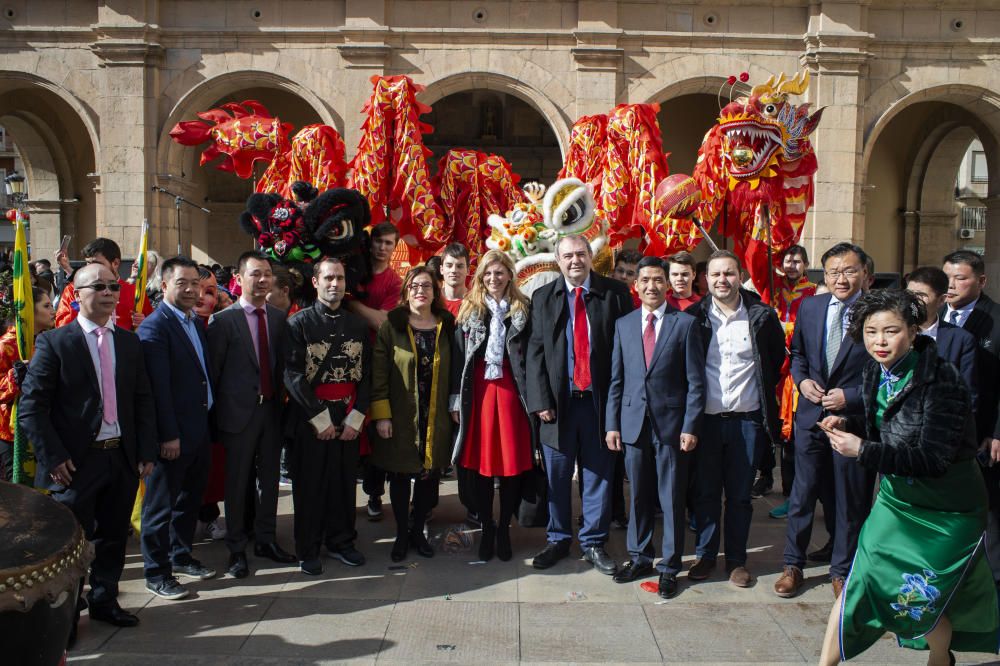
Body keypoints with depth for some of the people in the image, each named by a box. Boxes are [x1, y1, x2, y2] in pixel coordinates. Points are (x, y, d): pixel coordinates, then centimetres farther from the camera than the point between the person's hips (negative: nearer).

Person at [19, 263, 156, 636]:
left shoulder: (129, 342, 9)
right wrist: (52, 457, -14)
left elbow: (143, 401, 10)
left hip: (123, 458, 5)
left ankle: (104, 600, 34)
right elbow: (30, 407, -8)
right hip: (76, 462, -4)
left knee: (113, 536, 15)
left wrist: (146, 452, 3)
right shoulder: (54, 343, -5)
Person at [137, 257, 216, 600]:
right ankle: (157, 573, 16)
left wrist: (210, 420, 10)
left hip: (200, 427, 8)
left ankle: (182, 557, 35)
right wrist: (168, 435, -20)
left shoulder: (197, 323, 12)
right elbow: (158, 387, -19)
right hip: (173, 434, -8)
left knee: (190, 498, 19)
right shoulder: (155, 327, -15)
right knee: (161, 504, 5)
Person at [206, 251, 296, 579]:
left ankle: (265, 540, 28)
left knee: (269, 478, 13)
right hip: (239, 412, -4)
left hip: (272, 410, 4)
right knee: (237, 483, 7)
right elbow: (212, 370, -5)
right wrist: (216, 414, -6)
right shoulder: (222, 320, -6)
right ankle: (237, 549, 20)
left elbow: (282, 364, 8)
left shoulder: (280, 318, 6)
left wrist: (281, 401, 2)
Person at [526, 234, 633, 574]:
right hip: (559, 401, 1)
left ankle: (594, 543, 25)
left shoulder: (615, 293, 0)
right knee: (556, 477, 10)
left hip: (601, 401, -1)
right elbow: (535, 352, 1)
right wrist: (540, 400, -8)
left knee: (598, 475, 9)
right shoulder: (543, 297, 4)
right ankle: (558, 540, 27)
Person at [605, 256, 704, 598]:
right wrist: (612, 423, 5)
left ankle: (669, 567, 18)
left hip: (671, 423, -3)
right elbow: (616, 379, 10)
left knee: (672, 498, 5)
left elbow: (695, 381, -3)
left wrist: (690, 426, -9)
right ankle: (640, 558, 28)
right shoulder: (623, 324, 9)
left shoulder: (685, 323, -1)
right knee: (639, 495, 12)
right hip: (634, 421, 3)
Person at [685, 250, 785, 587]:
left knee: (740, 494, 9)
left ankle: (737, 560, 22)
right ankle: (705, 556, 24)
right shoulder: (693, 317, -1)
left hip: (747, 419, 0)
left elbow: (777, 357, 14)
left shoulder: (762, 315, -2)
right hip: (706, 418, 0)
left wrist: (764, 389, 8)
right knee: (705, 492, 9)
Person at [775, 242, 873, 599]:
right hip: (811, 415, 3)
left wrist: (851, 396, -15)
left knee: (850, 500, 11)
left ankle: (842, 571, 29)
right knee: (802, 493, 11)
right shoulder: (809, 307, 3)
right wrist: (802, 380, -3)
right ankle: (793, 565, 27)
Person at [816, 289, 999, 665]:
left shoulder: (941, 380, -24)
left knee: (924, 599, 9)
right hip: (896, 501, 5)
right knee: (858, 584, 1)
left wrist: (863, 450, -28)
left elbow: (933, 459, -27)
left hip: (946, 513, -5)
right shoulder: (875, 373, -3)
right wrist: (848, 425, -5)